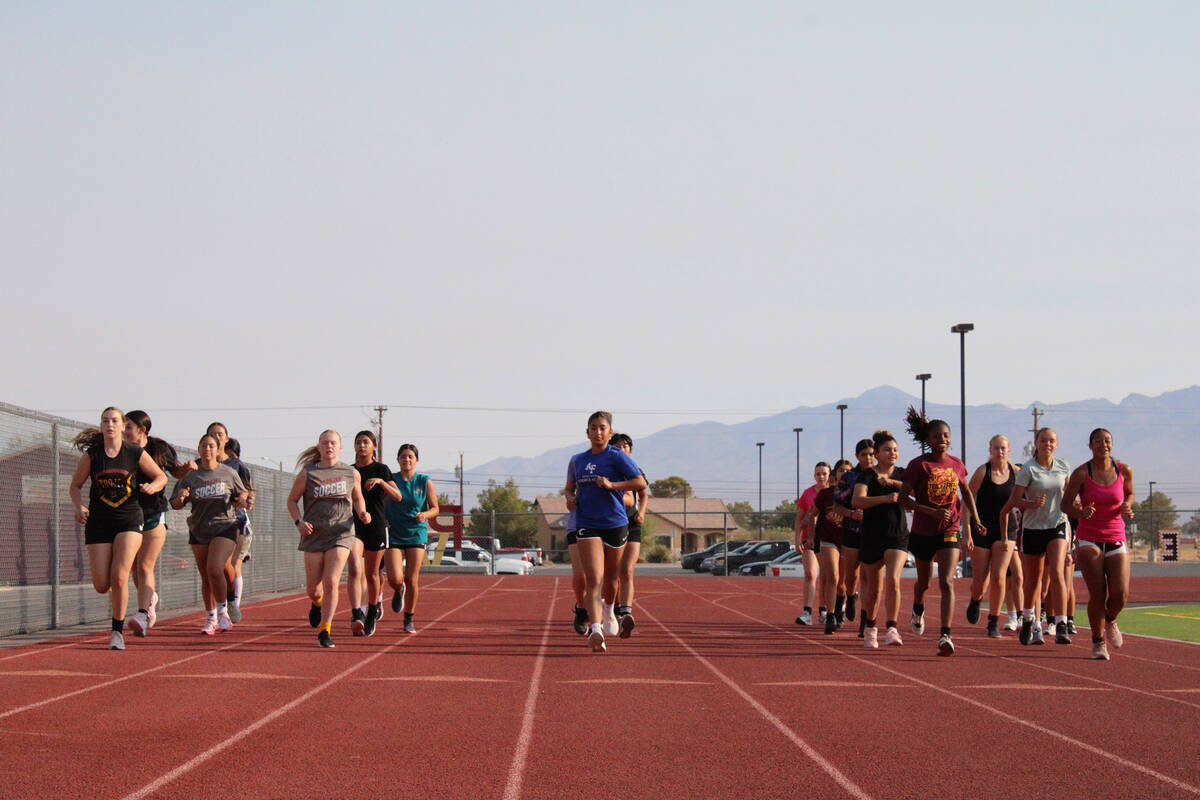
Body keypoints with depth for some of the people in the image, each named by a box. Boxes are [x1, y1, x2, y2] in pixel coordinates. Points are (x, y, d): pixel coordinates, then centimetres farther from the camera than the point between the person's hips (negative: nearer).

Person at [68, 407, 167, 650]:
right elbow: (75, 486, 11)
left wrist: (152, 487, -11)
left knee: (119, 577, -16)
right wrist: (79, 507, -7)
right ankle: (115, 592, 36)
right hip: (98, 521, 1)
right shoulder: (91, 455, 1)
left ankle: (118, 631, -1)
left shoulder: (136, 454, -1)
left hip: (129, 520, -1)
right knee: (101, 585, -2)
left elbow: (161, 477, 11)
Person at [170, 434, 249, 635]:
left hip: (224, 527, -2)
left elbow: (243, 492, 16)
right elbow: (175, 505, 3)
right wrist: (180, 498, -20)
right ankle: (210, 618, 23)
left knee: (215, 569, -20)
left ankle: (223, 611, -2)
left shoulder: (229, 473, 1)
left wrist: (242, 499, -7)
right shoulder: (190, 476, 1)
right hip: (198, 530, 2)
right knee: (205, 578, 7)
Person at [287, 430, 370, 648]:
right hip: (313, 534, 1)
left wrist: (362, 513, 0)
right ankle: (318, 605, 43)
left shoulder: (352, 474, 5)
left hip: (341, 534, -1)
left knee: (331, 582, -14)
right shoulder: (307, 473, 1)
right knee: (312, 588, 6)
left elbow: (358, 499, 20)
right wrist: (298, 522, -7)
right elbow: (292, 500, 9)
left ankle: (325, 630, -3)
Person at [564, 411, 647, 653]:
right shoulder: (577, 460, 12)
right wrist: (570, 498, 5)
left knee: (611, 579, 14)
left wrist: (611, 485, -18)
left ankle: (609, 611, 45)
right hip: (587, 525, 1)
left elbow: (641, 482, -9)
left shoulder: (617, 457, -2)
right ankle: (595, 629, -28)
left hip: (615, 524, -1)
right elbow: (569, 487, 27)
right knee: (593, 581, -16)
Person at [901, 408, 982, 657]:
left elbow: (966, 493, 20)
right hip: (923, 531, -1)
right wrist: (932, 512, -21)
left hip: (949, 531, 1)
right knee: (924, 581, 18)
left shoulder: (956, 465, 3)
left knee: (947, 582, -15)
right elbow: (903, 498, -12)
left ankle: (945, 636, -22)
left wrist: (977, 521, 13)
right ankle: (918, 609, 53)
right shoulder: (919, 465, -9)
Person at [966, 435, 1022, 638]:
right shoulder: (982, 472, -8)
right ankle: (976, 600, 38)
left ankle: (994, 622, 1)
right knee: (980, 581, 1)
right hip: (982, 530, -1)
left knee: (998, 577, -14)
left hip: (1005, 530, 1)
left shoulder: (1015, 472, 0)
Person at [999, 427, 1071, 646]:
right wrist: (1032, 504, -29)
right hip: (1033, 527, -1)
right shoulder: (1028, 469, -9)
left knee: (1056, 573, -17)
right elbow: (1014, 499, -14)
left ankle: (1062, 627, -21)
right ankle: (1028, 620, 35)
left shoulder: (1063, 467, 4)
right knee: (1033, 579, 9)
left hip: (1057, 526, 1)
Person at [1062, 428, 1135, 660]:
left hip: (1116, 540, 2)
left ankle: (1109, 620, 26)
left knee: (1121, 595, -10)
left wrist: (1127, 507, -1)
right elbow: (1066, 503, 1)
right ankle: (1098, 641, 11)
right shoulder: (1081, 474, -5)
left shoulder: (1124, 471, 3)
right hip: (1089, 540, -2)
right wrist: (1081, 513, -20)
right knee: (1097, 593, -10)